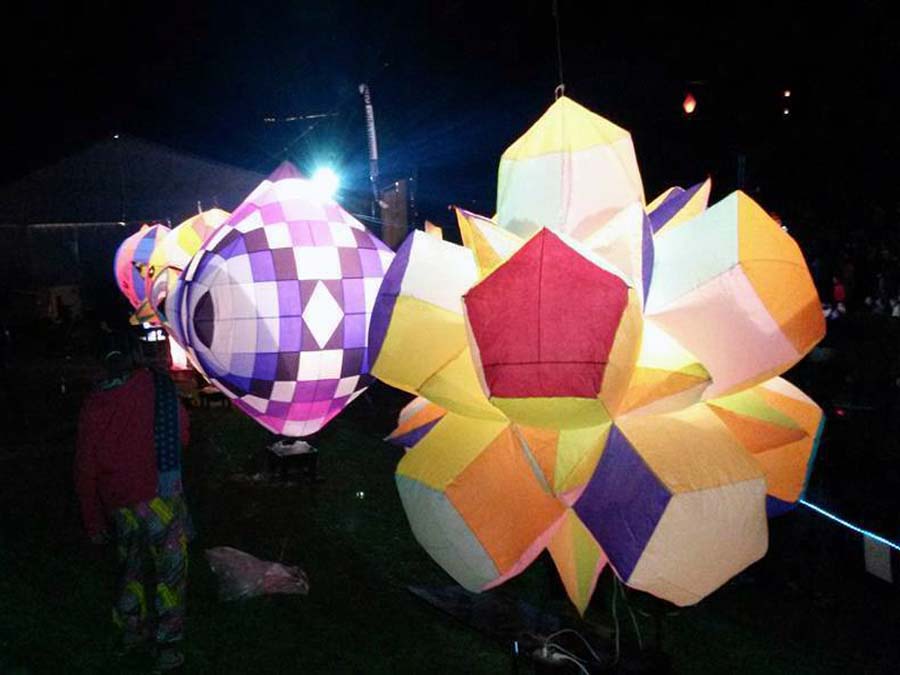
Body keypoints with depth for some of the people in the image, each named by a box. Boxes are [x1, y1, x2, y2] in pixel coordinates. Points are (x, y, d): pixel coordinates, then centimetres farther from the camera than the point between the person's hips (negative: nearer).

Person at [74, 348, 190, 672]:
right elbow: (183, 433, 0)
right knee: (170, 570, 6)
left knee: (132, 563, 24)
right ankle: (167, 646, 9)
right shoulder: (154, 385, -7)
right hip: (160, 496, -4)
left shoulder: (92, 406, 3)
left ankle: (131, 629, 35)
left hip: (119, 504, 4)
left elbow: (85, 469, 6)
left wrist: (93, 521, 16)